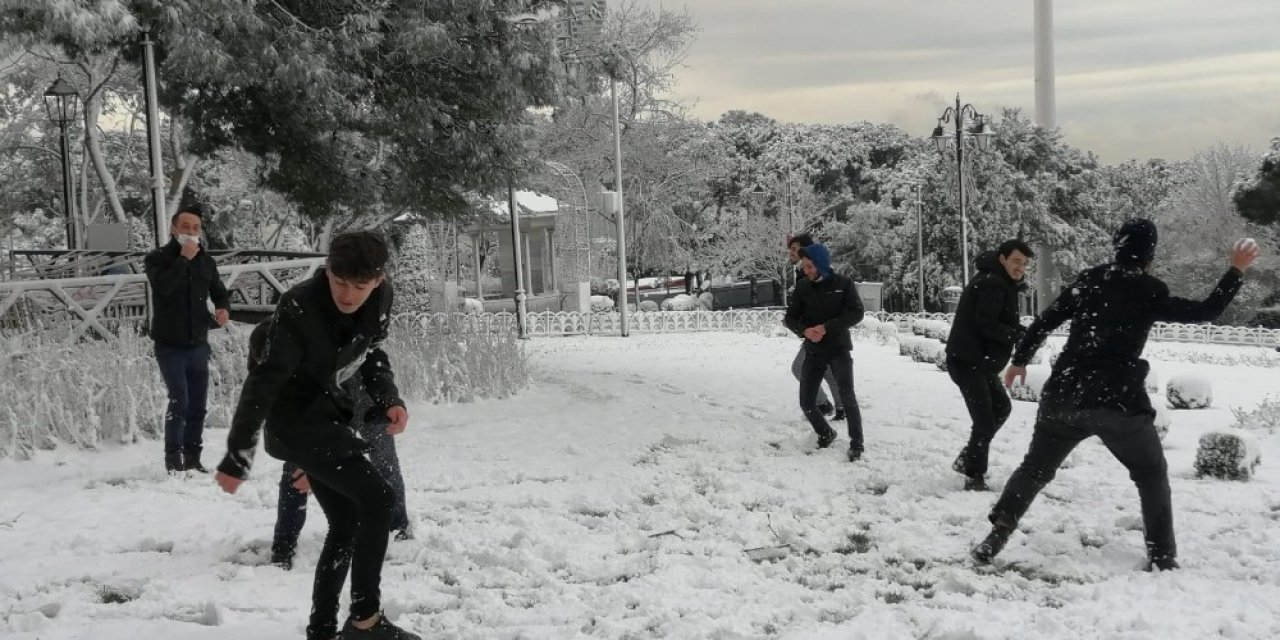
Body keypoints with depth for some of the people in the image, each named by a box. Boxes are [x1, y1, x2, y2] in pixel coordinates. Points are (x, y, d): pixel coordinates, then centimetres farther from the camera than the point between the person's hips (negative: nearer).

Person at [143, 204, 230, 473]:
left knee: (198, 404, 7)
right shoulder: (157, 258, -5)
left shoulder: (206, 261, 9)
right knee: (179, 401, -13)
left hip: (198, 344, 5)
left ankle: (192, 458, 17)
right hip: (170, 345, -5)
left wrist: (222, 308, -4)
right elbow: (163, 286, -24)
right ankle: (173, 458, -3)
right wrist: (184, 259, -20)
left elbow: (219, 292, 17)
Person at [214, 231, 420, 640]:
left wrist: (389, 400, -6)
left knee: (345, 524, 11)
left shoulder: (381, 298, -8)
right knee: (376, 498, -17)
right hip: (296, 421, -8)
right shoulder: (299, 309, -29)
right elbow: (263, 383, -28)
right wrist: (237, 458, -28)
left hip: (328, 416, 8)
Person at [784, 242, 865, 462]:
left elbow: (856, 313, -13)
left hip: (839, 349, -3)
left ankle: (856, 445, -6)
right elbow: (790, 317, 4)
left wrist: (827, 327, -22)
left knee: (846, 396, -17)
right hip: (813, 351, 3)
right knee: (806, 402, 2)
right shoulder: (802, 287, 1)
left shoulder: (843, 284, -6)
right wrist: (805, 330, -18)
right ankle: (826, 434, 28)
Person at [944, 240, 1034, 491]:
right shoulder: (992, 284, -18)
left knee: (1001, 407, 21)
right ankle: (974, 477, 0)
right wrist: (1021, 336, -21)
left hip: (981, 362, 11)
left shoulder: (1002, 284, 17)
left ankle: (967, 459, 27)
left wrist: (1024, 333, 0)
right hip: (968, 362, -11)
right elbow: (985, 324, -26)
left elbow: (1002, 322, 18)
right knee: (985, 420, -9)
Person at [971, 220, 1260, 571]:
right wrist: (1236, 271, 10)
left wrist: (1020, 360, 21)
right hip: (1119, 401, -3)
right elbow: (1205, 311, 2)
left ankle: (996, 537, 3)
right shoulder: (1150, 293, -4)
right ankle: (1161, 555, 14)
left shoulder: (1088, 280, 7)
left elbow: (1044, 321, 9)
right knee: (1151, 475, 18)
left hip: (1065, 394, 3)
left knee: (1035, 468, 15)